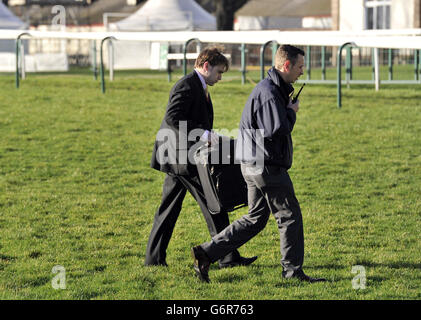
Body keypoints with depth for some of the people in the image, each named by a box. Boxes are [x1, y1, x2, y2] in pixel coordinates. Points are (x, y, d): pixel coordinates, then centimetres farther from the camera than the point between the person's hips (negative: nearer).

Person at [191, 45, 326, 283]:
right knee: (290, 216, 0)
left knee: (255, 219, 13)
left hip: (256, 165, 10)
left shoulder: (276, 89, 17)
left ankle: (206, 253, 10)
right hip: (266, 166, -10)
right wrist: (292, 112, -8)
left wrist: (289, 109, 5)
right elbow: (277, 130, -25)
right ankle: (293, 270, 9)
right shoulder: (269, 91, -17)